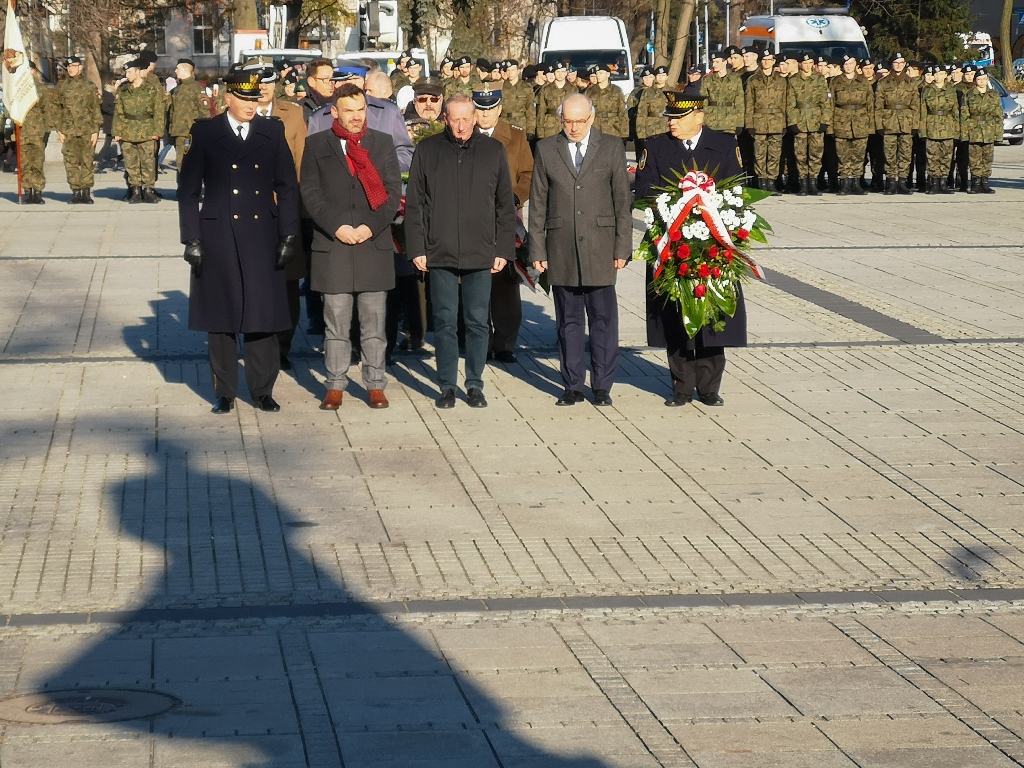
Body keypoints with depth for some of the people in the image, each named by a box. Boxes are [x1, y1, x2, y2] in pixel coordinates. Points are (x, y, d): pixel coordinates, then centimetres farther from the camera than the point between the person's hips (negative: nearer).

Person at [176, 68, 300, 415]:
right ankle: (225, 392, 13)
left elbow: (287, 187, 7)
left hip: (262, 237, 1)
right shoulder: (204, 133, 1)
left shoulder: (273, 132, 6)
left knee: (263, 315, 2)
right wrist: (191, 239, -5)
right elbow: (188, 189, 1)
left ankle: (262, 389, 13)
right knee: (220, 317, 3)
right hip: (218, 239, -1)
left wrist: (289, 236, 0)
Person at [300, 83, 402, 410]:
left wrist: (371, 227, -9)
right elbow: (310, 192, 1)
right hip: (332, 245, -1)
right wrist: (336, 227, -11)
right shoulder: (317, 144, 6)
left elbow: (393, 191, 4)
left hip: (374, 244, 1)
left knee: (373, 322, 4)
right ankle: (335, 386, 8)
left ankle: (375, 384, 9)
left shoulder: (383, 143, 9)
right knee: (336, 322, 2)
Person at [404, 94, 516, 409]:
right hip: (439, 252, 0)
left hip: (480, 253, 0)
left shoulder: (493, 150, 5)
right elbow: (414, 203, 4)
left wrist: (503, 250, 2)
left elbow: (505, 205, 7)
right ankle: (447, 386, 12)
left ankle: (475, 385, 14)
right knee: (444, 322, 4)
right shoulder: (427, 149, 3)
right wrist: (416, 248, -2)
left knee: (477, 322, 4)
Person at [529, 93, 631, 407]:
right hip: (561, 248, 1)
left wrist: (623, 247, -2)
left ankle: (602, 386, 9)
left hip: (600, 246, -1)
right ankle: (573, 386, 13)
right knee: (568, 320, 6)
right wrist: (537, 250, 2)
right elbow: (538, 203, 7)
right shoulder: (546, 149, 7)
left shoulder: (611, 147, 5)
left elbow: (622, 200, 4)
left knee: (603, 319, 1)